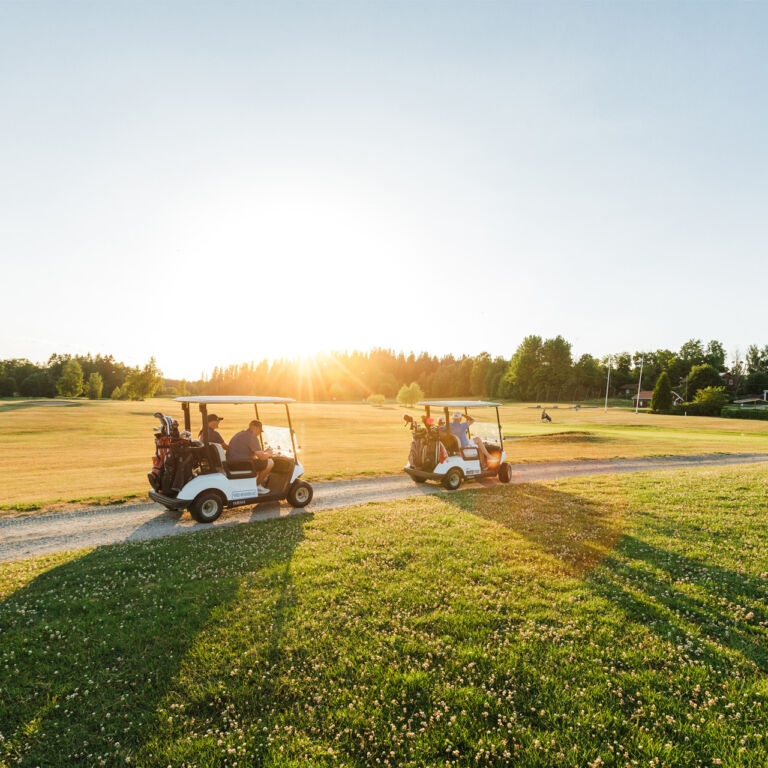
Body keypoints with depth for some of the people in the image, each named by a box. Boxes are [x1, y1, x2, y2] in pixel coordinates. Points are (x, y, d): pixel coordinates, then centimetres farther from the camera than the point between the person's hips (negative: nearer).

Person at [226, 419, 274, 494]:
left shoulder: (239, 434, 18)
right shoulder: (252, 437, -13)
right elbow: (262, 457, -14)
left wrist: (264, 451, 29)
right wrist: (268, 453, 8)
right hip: (241, 467, -10)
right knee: (270, 462, -1)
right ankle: (257, 485, 9)